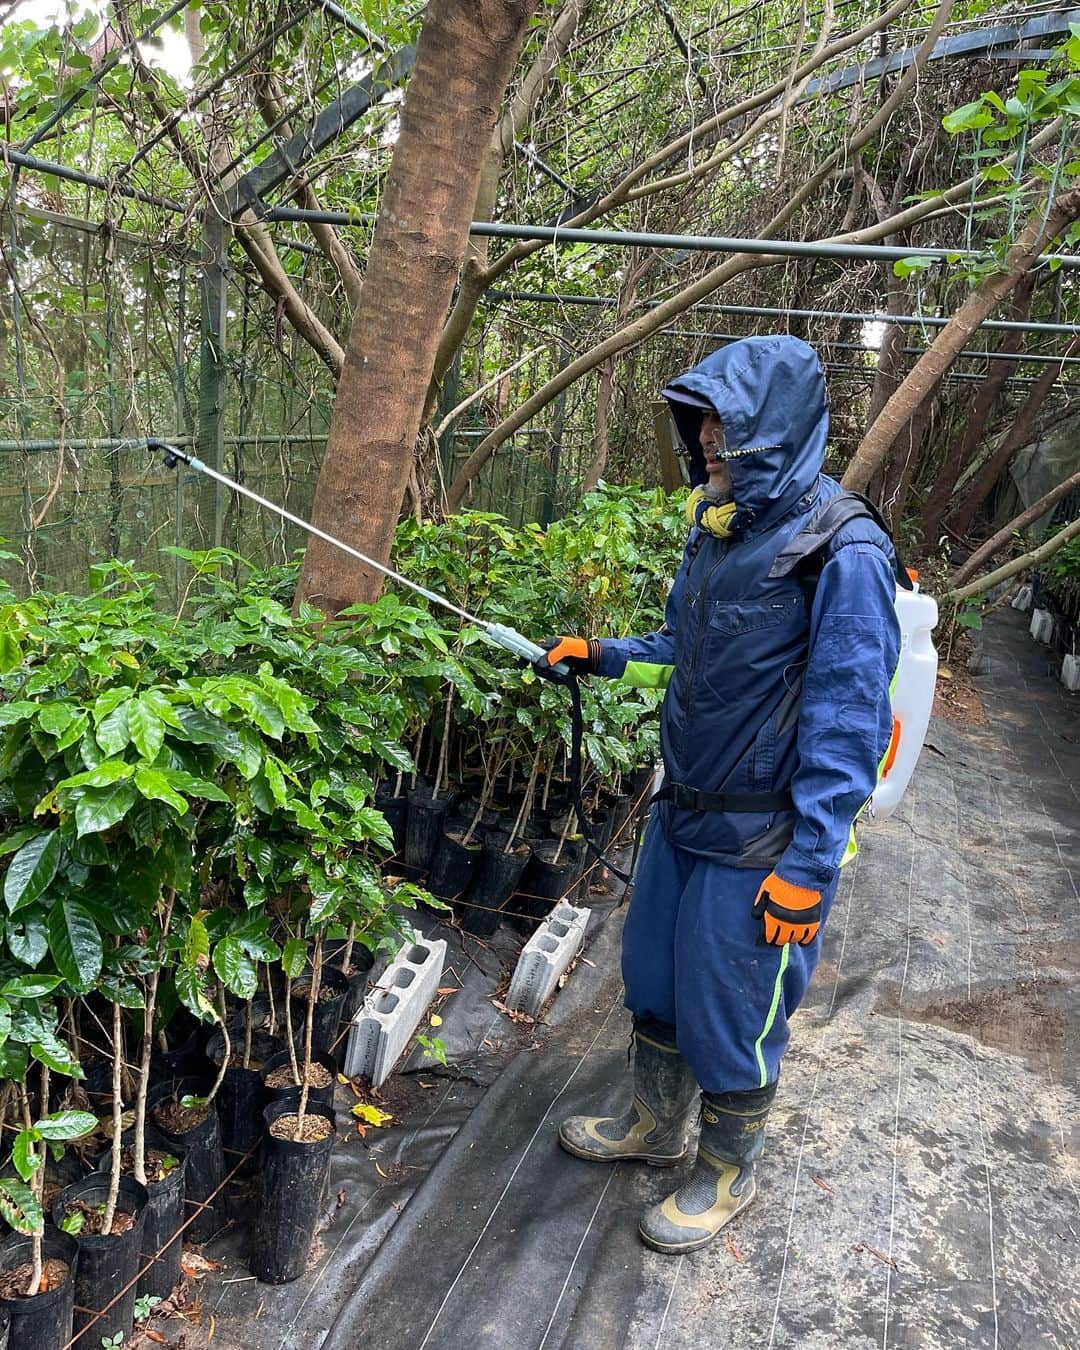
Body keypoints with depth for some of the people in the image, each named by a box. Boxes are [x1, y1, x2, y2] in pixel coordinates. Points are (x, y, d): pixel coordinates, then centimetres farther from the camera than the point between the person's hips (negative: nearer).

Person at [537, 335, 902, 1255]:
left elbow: (847, 722, -21)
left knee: (731, 1012, 9)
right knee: (655, 979, 22)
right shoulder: (719, 524, 4)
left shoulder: (844, 553, -21)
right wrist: (603, 655, 4)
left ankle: (726, 1174, 35)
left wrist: (809, 866, -20)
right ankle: (655, 1124, 46)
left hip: (765, 845, -8)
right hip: (686, 811, 8)